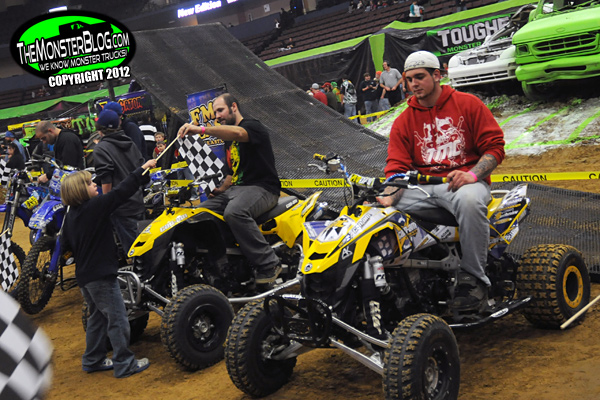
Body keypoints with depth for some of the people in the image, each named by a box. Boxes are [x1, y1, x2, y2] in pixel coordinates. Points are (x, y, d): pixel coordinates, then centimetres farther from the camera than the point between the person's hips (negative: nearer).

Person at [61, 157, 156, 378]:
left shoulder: (71, 216, 8)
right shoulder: (95, 206, -17)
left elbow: (67, 244, 14)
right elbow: (120, 192, -18)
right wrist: (142, 170, -11)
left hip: (84, 275, 9)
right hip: (101, 275, -9)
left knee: (98, 317, 21)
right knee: (117, 318, -1)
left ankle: (92, 360, 29)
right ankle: (124, 364, 5)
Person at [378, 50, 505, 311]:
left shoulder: (468, 104, 6)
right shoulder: (403, 122, 15)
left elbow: (495, 146, 1)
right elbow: (397, 167, 5)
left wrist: (472, 174, -18)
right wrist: (388, 196, -16)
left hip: (461, 181, -3)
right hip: (421, 186, 4)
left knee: (469, 200, -40)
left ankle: (474, 279, -26)